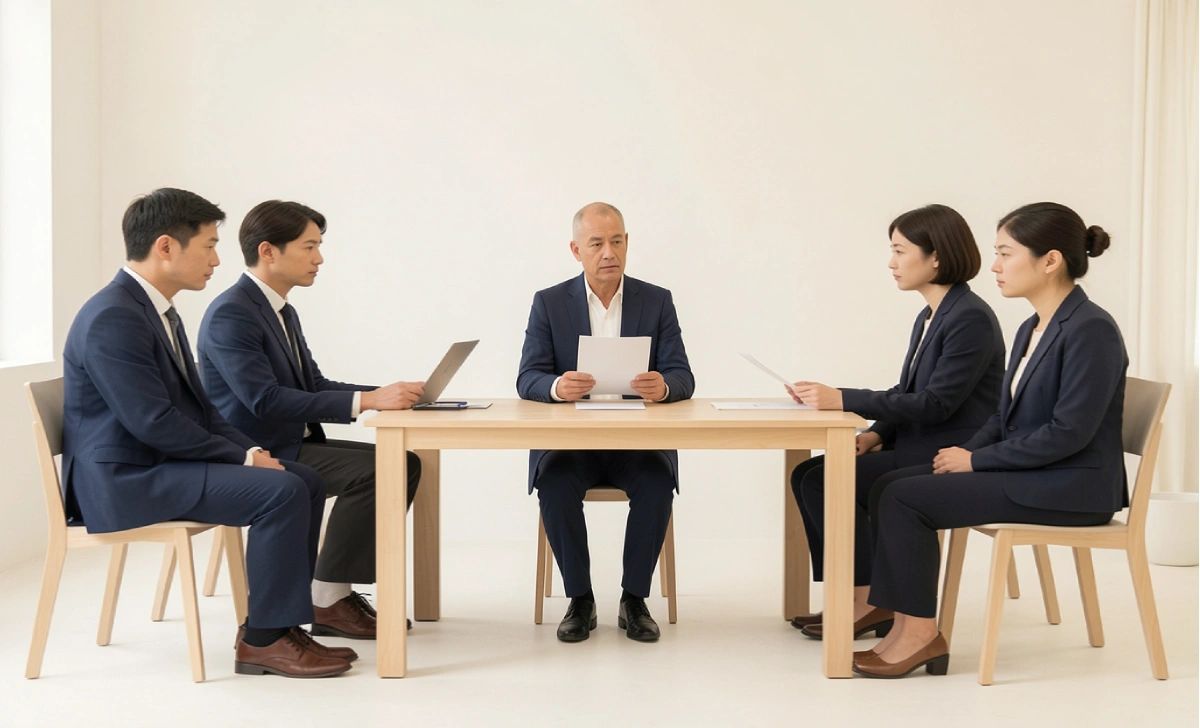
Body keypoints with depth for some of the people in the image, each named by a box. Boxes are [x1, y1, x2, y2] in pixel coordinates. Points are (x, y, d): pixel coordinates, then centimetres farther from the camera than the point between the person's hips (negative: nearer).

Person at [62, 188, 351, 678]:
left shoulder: (156, 310, 14)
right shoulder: (113, 318, -19)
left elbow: (197, 405, 17)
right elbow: (154, 422, -24)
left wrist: (249, 450, 0)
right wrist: (243, 457, -16)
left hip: (157, 463, 10)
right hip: (124, 479, -10)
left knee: (306, 481, 3)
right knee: (281, 493, -22)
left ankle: (277, 623, 5)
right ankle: (263, 640, -11)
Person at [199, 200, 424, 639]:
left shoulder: (281, 312, 15)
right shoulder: (230, 314, -18)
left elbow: (314, 384, 15)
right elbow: (265, 400, -27)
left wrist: (387, 393, -2)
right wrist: (365, 401, -31)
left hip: (290, 445, 10)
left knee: (403, 464, -1)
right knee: (370, 471, -23)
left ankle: (342, 589, 2)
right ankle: (327, 601, -12)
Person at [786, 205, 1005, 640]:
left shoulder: (970, 319, -16)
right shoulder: (929, 318, 14)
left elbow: (935, 403, -22)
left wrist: (844, 400, -25)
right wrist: (875, 435, -3)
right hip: (916, 448, 10)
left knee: (825, 481, -17)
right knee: (807, 475, -2)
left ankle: (870, 604, -6)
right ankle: (848, 598, 2)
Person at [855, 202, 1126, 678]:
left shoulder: (1091, 330, -16)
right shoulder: (1031, 330, 14)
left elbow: (1069, 432, -22)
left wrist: (977, 460, -16)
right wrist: (965, 453, -3)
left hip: (1070, 489, -10)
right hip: (1026, 474, 10)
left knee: (906, 498, -15)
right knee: (891, 485, -2)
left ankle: (921, 634, -4)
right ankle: (908, 628, -4)